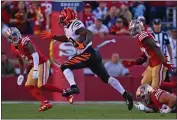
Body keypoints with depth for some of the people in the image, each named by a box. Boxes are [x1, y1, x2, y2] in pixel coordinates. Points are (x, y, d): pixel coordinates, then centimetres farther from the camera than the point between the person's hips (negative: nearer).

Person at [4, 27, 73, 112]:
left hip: (42, 63, -9)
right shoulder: (14, 48, 7)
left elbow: (35, 54, -28)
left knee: (41, 85, -19)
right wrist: (21, 74, 23)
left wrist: (35, 70, -34)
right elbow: (21, 62, 22)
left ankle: (64, 92, -6)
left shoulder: (25, 42, -20)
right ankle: (45, 103, -6)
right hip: (35, 65, 9)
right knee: (29, 86, 1)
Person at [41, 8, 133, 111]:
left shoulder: (75, 25, -10)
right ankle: (126, 95, 4)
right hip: (93, 55, 10)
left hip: (88, 54, -10)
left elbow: (89, 33, -21)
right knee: (106, 78, 9)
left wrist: (84, 44, -36)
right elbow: (66, 39, 38)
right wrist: (53, 36, 34)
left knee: (65, 67, -7)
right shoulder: (69, 27, 18)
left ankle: (73, 87, -21)